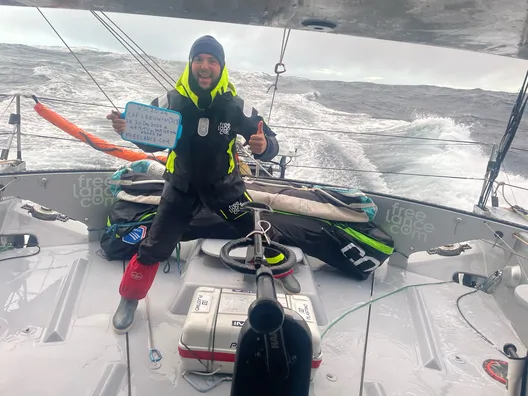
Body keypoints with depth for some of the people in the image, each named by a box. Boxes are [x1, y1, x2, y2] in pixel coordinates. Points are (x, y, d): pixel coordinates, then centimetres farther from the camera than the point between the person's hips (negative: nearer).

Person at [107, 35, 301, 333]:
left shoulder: (235, 106, -17)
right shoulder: (172, 101, -16)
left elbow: (269, 143, -14)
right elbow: (152, 141, -3)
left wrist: (264, 146, -39)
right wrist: (128, 128, -24)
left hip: (224, 185, 0)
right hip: (182, 186, 0)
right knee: (155, 248, 3)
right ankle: (130, 299, 29)